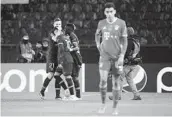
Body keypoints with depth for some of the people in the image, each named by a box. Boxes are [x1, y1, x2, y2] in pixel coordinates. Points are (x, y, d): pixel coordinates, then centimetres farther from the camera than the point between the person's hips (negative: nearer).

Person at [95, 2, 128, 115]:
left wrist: (122, 56, -10)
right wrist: (98, 45, 10)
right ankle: (103, 103, 4)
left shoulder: (121, 23, -4)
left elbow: (124, 41, -3)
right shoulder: (101, 23, 3)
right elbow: (97, 34, 24)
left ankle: (115, 107, 12)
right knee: (103, 79, -13)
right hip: (105, 55, 1)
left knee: (116, 81, 2)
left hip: (117, 56, -1)